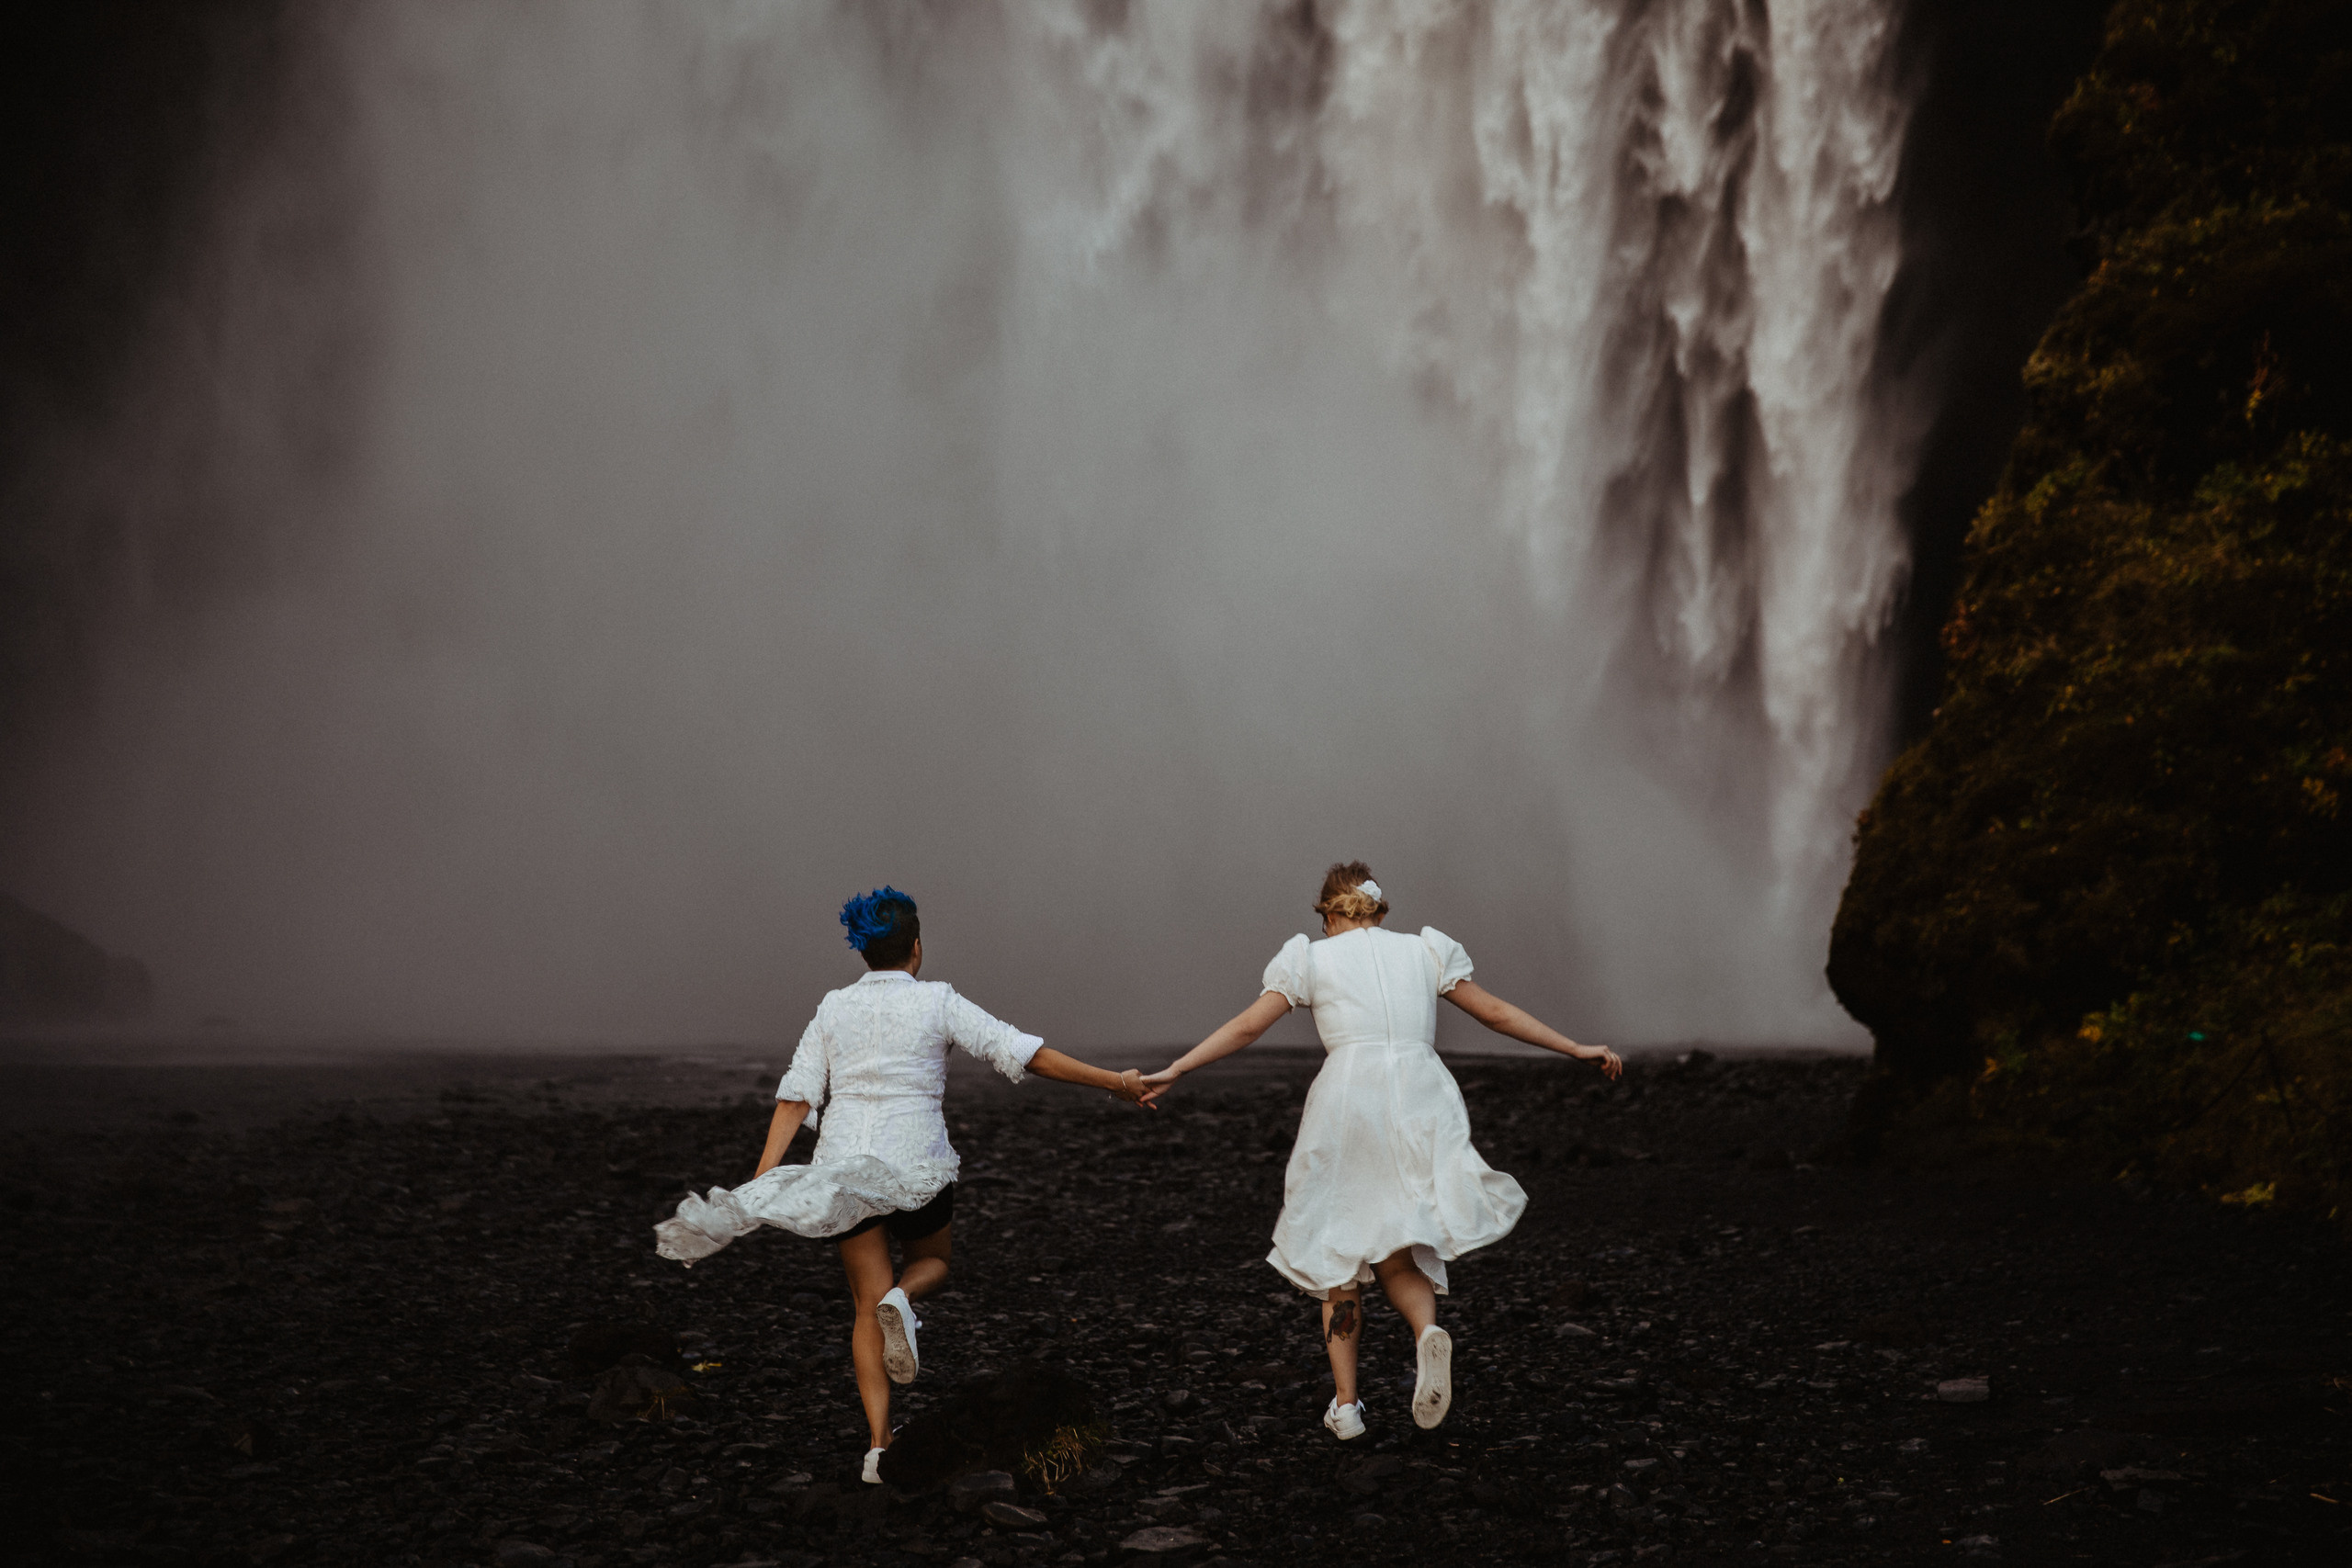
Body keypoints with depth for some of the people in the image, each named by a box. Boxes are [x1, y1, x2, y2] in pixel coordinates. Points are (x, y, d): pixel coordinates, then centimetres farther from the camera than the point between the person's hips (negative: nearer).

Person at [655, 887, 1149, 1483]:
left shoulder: (833, 1007, 7)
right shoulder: (937, 1002, -3)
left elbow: (796, 1096, 1)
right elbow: (1024, 1053, -6)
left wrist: (762, 1180, -2)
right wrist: (1114, 1082, -2)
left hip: (843, 1165, 3)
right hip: (917, 1166, -2)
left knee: (867, 1307, 9)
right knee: (934, 1259, 26)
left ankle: (879, 1441, -5)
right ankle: (903, 1300, -9)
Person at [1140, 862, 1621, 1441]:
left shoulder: (1311, 958, 11)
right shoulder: (1424, 951, 17)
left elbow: (1244, 1028, 6)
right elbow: (1497, 1013, 19)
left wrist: (1173, 1071, 12)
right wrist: (1577, 1049, 26)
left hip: (1347, 1105, -1)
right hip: (1421, 1103, 1)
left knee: (1339, 1258, 13)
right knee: (1398, 1255, 9)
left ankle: (1345, 1403, 9)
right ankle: (1427, 1332, -25)